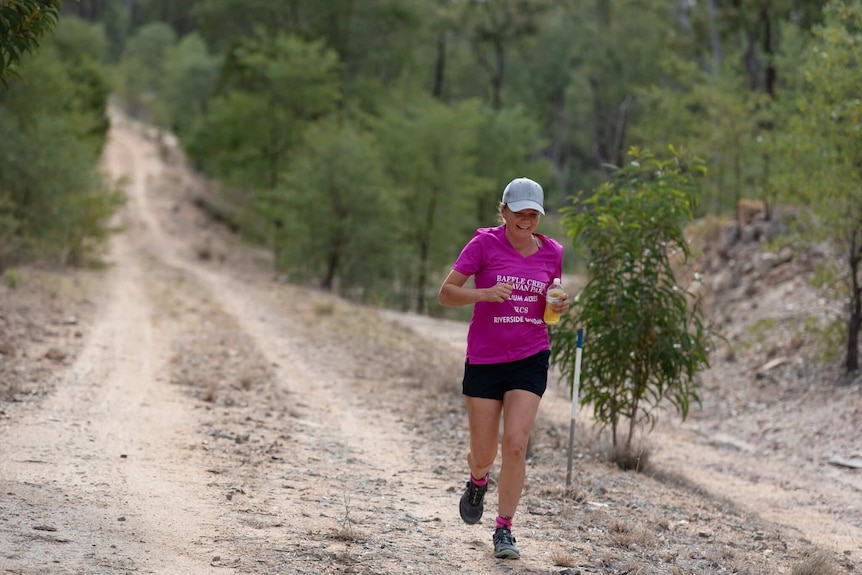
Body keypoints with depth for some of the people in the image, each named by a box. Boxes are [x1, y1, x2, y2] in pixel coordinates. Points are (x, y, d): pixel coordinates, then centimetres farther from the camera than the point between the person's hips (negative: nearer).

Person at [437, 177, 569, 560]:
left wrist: (559, 308, -5)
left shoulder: (551, 253, 5)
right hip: (484, 359, -1)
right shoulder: (484, 244, -6)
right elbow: (445, 294, -8)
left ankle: (504, 530, -2)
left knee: (516, 444, -12)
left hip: (530, 359, 1)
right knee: (484, 453, 4)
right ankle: (477, 483, 42)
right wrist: (485, 293, -24)